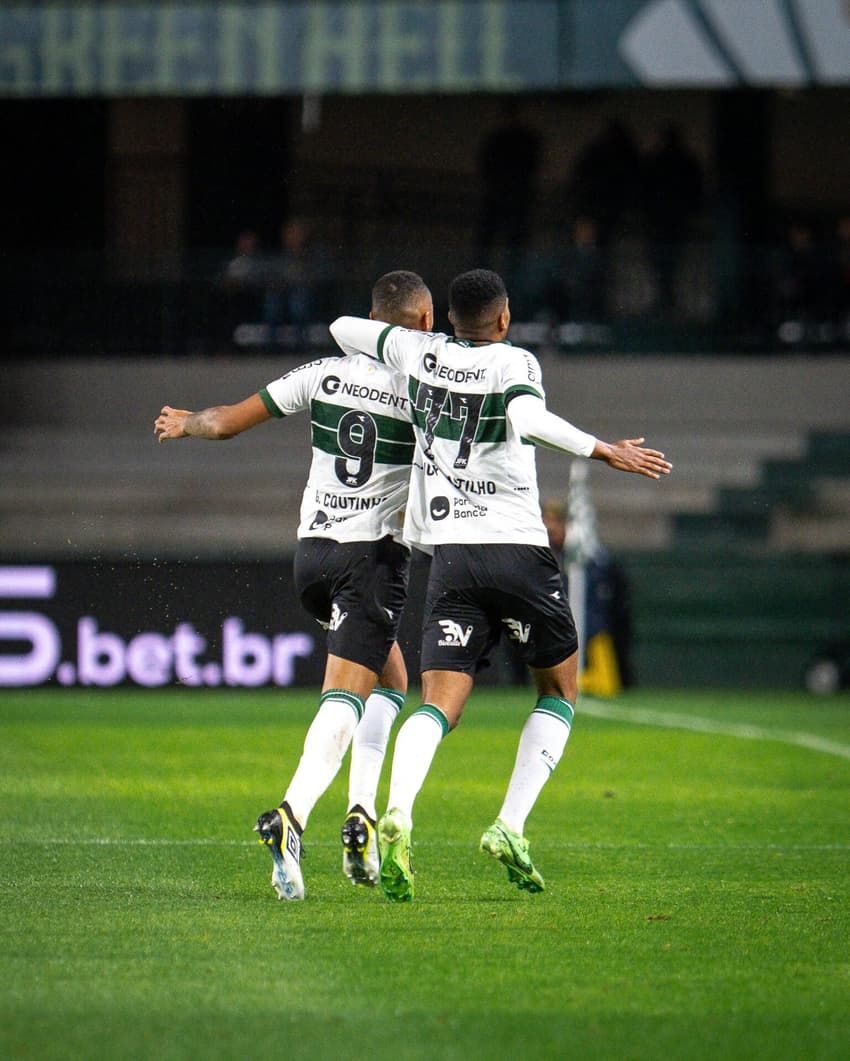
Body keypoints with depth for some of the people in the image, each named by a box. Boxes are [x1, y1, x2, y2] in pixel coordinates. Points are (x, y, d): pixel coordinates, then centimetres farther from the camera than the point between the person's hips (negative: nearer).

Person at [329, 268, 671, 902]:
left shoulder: (420, 353, 10)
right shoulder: (514, 362, -4)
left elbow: (345, 329, 26)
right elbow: (527, 420, -25)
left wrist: (386, 379, 43)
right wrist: (606, 452, -19)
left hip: (450, 556, 3)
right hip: (519, 551, -3)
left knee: (439, 707, -4)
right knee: (560, 693, 16)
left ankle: (398, 815, -33)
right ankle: (510, 827, 0)